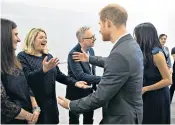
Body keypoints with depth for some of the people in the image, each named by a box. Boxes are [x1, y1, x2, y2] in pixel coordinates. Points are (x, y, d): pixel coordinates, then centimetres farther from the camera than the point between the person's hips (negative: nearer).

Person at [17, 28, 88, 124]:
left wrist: (74, 83, 1)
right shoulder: (23, 56, -7)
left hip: (50, 102, 6)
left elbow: (59, 75, 12)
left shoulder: (49, 56, 11)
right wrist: (43, 70, -36)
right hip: (34, 103, -5)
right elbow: (27, 77, -21)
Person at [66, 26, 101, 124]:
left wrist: (95, 86, 7)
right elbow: (81, 76, -32)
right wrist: (101, 79, -33)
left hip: (89, 90, 7)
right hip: (76, 92, -6)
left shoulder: (91, 50, -1)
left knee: (89, 118, 21)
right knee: (74, 119, 15)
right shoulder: (73, 54, -24)